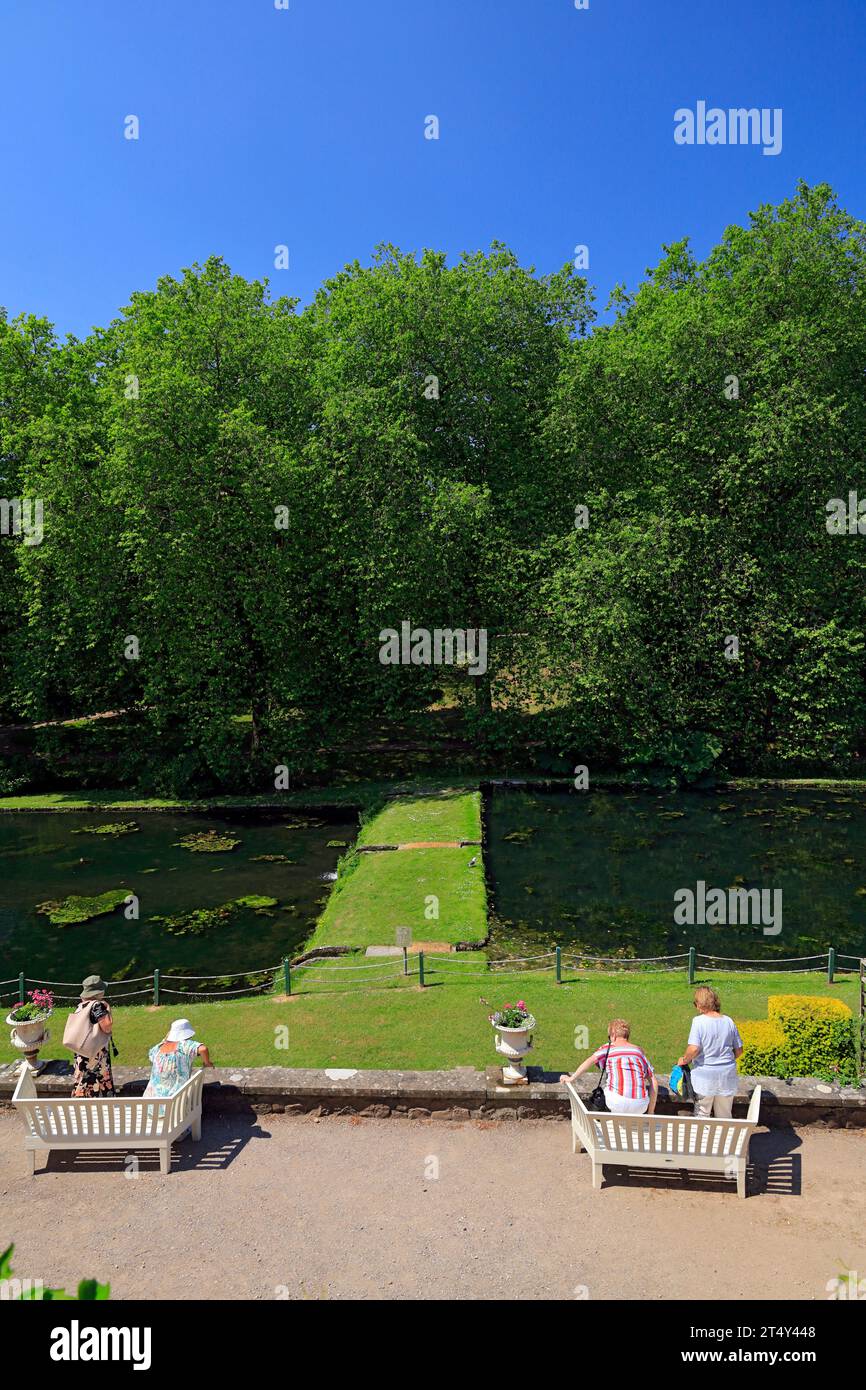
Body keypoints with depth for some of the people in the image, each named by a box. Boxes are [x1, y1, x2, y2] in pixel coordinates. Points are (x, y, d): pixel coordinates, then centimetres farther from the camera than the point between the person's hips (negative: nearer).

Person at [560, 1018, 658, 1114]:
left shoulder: (608, 1048, 12)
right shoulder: (638, 1050, 19)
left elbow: (591, 1060, -8)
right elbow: (654, 1083, 16)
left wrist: (571, 1078, -4)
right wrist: (650, 1113, 23)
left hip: (617, 1103, -2)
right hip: (640, 1106, 3)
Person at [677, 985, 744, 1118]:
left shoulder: (699, 1021, -15)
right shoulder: (728, 1021, -2)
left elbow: (693, 1049, -23)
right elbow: (739, 1050, 5)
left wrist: (684, 1060, -5)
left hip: (705, 1076, -4)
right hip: (727, 1076, 4)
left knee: (701, 1115, 11)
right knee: (725, 1117, 18)